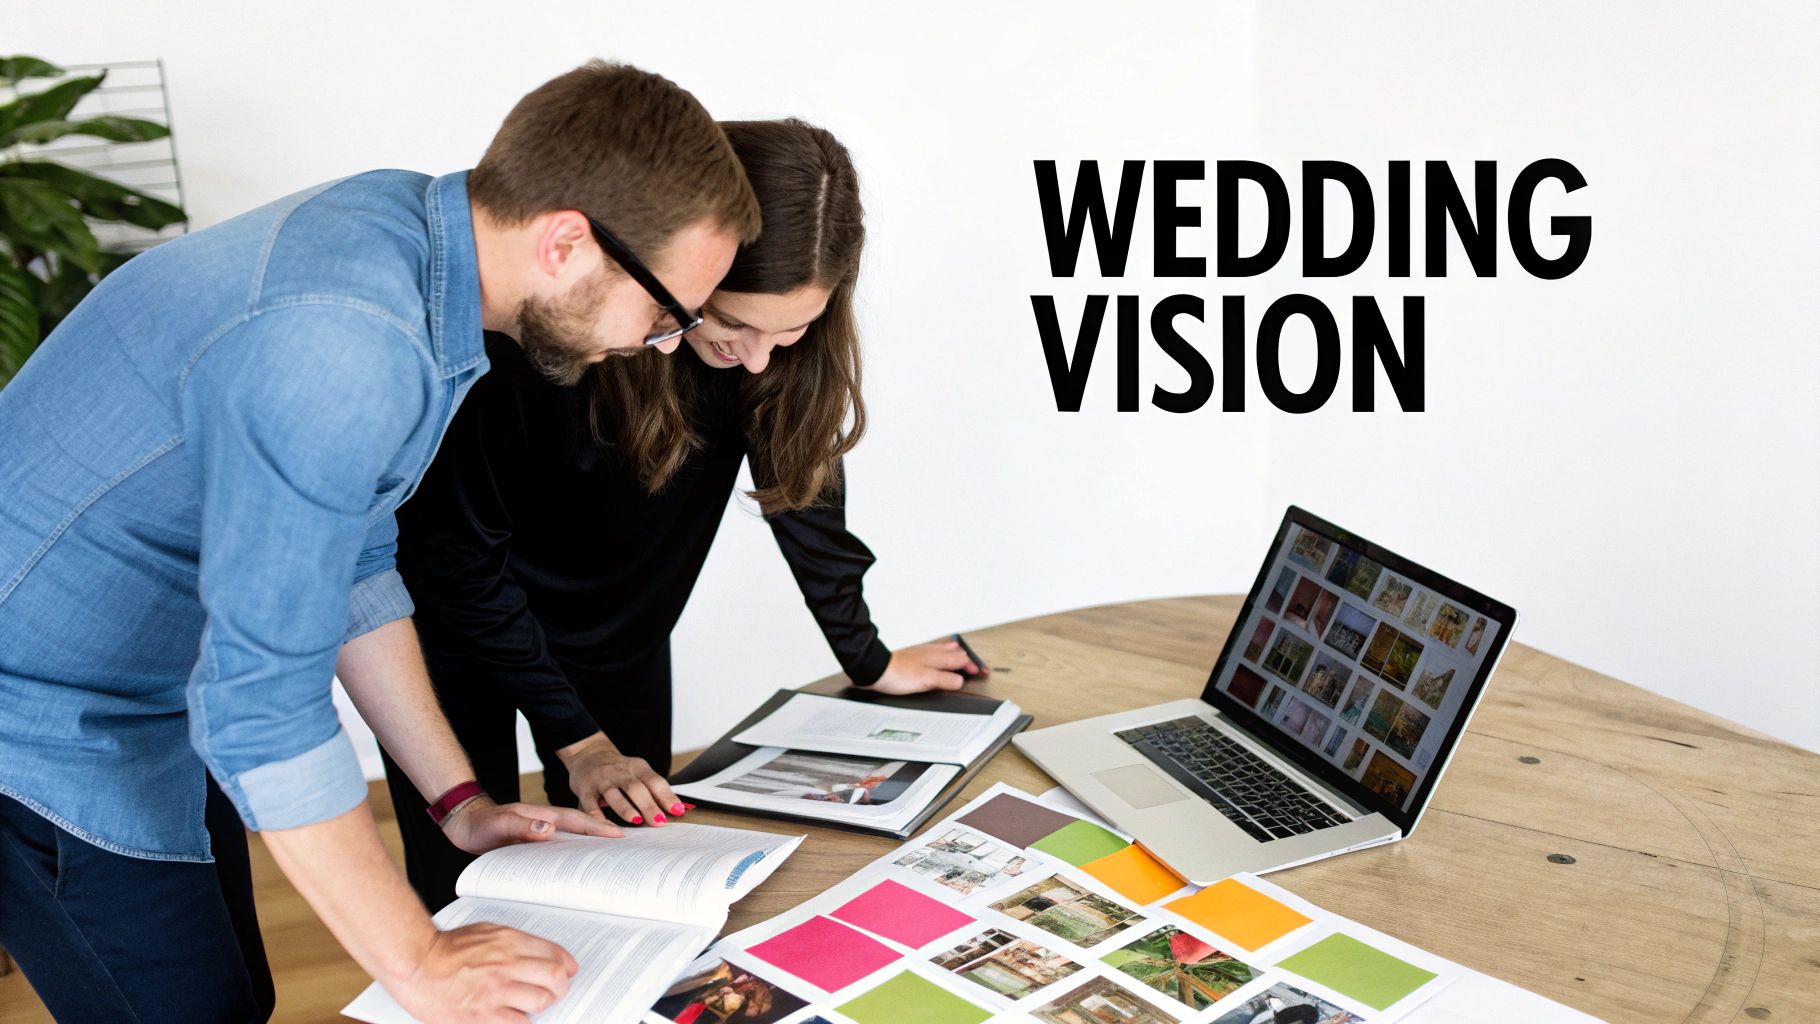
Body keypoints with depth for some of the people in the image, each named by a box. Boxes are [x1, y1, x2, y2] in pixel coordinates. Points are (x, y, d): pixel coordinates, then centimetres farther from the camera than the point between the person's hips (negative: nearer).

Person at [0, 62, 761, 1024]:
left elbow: (348, 561, 7)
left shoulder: (404, 224, -3)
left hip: (157, 711, 9)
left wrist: (458, 800, 8)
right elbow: (260, 700, -30)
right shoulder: (339, 341, -33)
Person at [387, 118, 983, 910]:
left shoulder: (788, 330, -21)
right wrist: (573, 736, -23)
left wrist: (867, 660, 2)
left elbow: (800, 474, -5)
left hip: (621, 623, 4)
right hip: (455, 609, -4)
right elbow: (458, 548, -24)